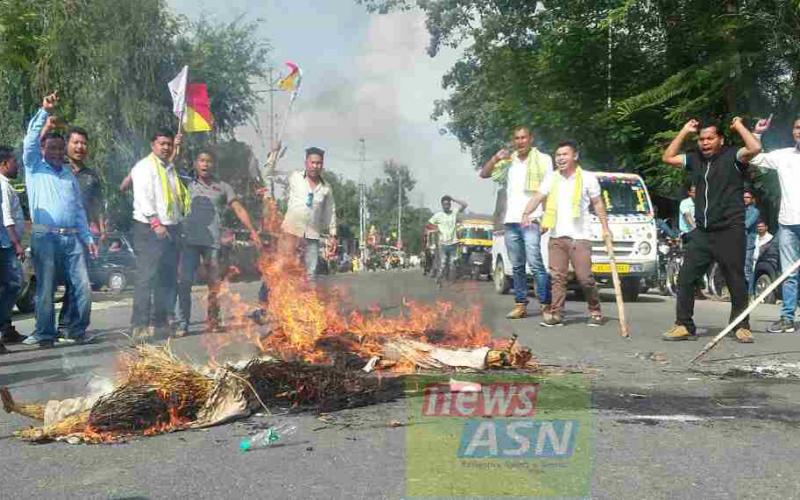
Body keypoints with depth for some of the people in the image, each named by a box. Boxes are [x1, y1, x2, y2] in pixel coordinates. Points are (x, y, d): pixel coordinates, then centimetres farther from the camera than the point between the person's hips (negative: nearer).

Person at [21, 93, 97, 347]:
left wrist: (88, 238, 12)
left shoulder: (70, 176, 21)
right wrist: (44, 112, -14)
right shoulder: (34, 168, 9)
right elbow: (31, 139, -6)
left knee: (82, 286, -2)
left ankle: (77, 330, 9)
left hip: (72, 238, 4)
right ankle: (45, 334, 7)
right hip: (45, 237, -4)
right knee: (45, 288, -2)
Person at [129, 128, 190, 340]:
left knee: (168, 279, 9)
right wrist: (155, 223, -22)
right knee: (146, 278, -12)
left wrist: (178, 224, 14)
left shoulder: (171, 169, 22)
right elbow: (142, 197, -14)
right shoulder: (144, 166, -4)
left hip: (171, 229, 9)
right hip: (149, 229, -8)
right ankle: (140, 326, -13)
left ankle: (160, 322, 17)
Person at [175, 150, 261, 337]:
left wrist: (252, 230, 0)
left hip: (212, 241, 0)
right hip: (189, 239, 0)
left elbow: (239, 209, 10)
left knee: (214, 283, 2)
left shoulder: (222, 187, 15)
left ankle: (213, 320, 12)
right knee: (184, 282, -6)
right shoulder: (187, 185, 17)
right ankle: (182, 323, -4)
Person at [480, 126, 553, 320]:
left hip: (531, 220, -5)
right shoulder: (508, 162, 18)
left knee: (535, 263, -14)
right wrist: (496, 158, -3)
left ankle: (546, 305, -12)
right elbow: (484, 174, 15)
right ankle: (521, 304, 13)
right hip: (510, 220, 5)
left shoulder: (543, 160, 6)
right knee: (517, 266, 8)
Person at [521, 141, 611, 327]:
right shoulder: (551, 179, 11)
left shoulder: (587, 178, 2)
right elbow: (537, 197, 2)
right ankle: (556, 315, 5)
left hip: (580, 236, -3)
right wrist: (526, 213, -16)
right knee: (557, 277, 2)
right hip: (556, 236, 4)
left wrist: (605, 228, 4)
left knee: (585, 277, -6)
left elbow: (598, 204, 7)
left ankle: (595, 312, 11)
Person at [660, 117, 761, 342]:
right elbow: (668, 158, 19)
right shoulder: (695, 159, 15)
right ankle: (684, 326, 6)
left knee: (736, 281, 2)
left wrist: (739, 126, -6)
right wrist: (685, 131, 15)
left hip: (729, 231, -5)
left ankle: (742, 327, 12)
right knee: (686, 279, 1)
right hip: (702, 233, 5)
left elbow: (755, 148, -20)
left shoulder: (732, 156, -2)